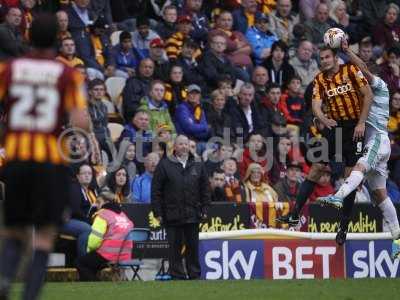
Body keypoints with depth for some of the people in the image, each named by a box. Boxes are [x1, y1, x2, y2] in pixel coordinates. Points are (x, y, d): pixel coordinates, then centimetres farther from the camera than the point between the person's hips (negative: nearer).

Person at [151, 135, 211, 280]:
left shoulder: (198, 166, 10)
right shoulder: (164, 165, 1)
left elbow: (205, 190, 13)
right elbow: (156, 190, -1)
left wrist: (204, 209, 4)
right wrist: (158, 212, -7)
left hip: (193, 215, 2)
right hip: (172, 216, -2)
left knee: (193, 247, 7)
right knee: (175, 248, 1)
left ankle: (195, 275, 15)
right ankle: (177, 276, 7)